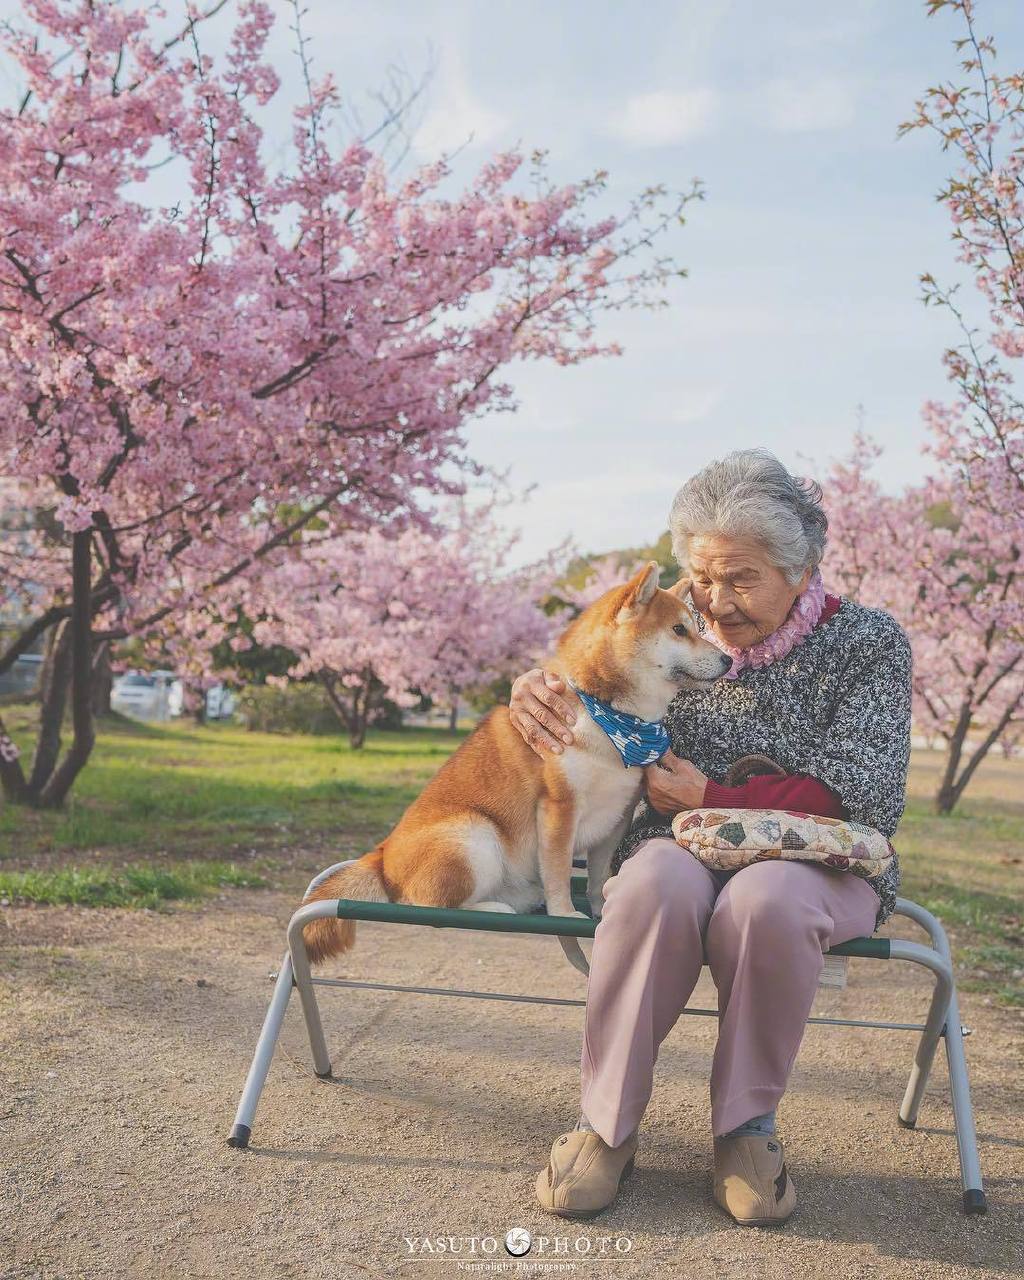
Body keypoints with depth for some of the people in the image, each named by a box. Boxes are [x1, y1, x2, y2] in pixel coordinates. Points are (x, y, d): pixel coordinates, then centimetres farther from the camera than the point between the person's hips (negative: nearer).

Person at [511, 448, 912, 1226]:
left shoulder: (869, 642, 3)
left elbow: (861, 792, -7)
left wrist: (716, 801, -11)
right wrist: (538, 691, -5)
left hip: (817, 862, -2)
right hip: (683, 848, 2)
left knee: (766, 897, -39)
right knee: (658, 883, -36)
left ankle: (748, 1125, -14)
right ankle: (607, 1124, -19)